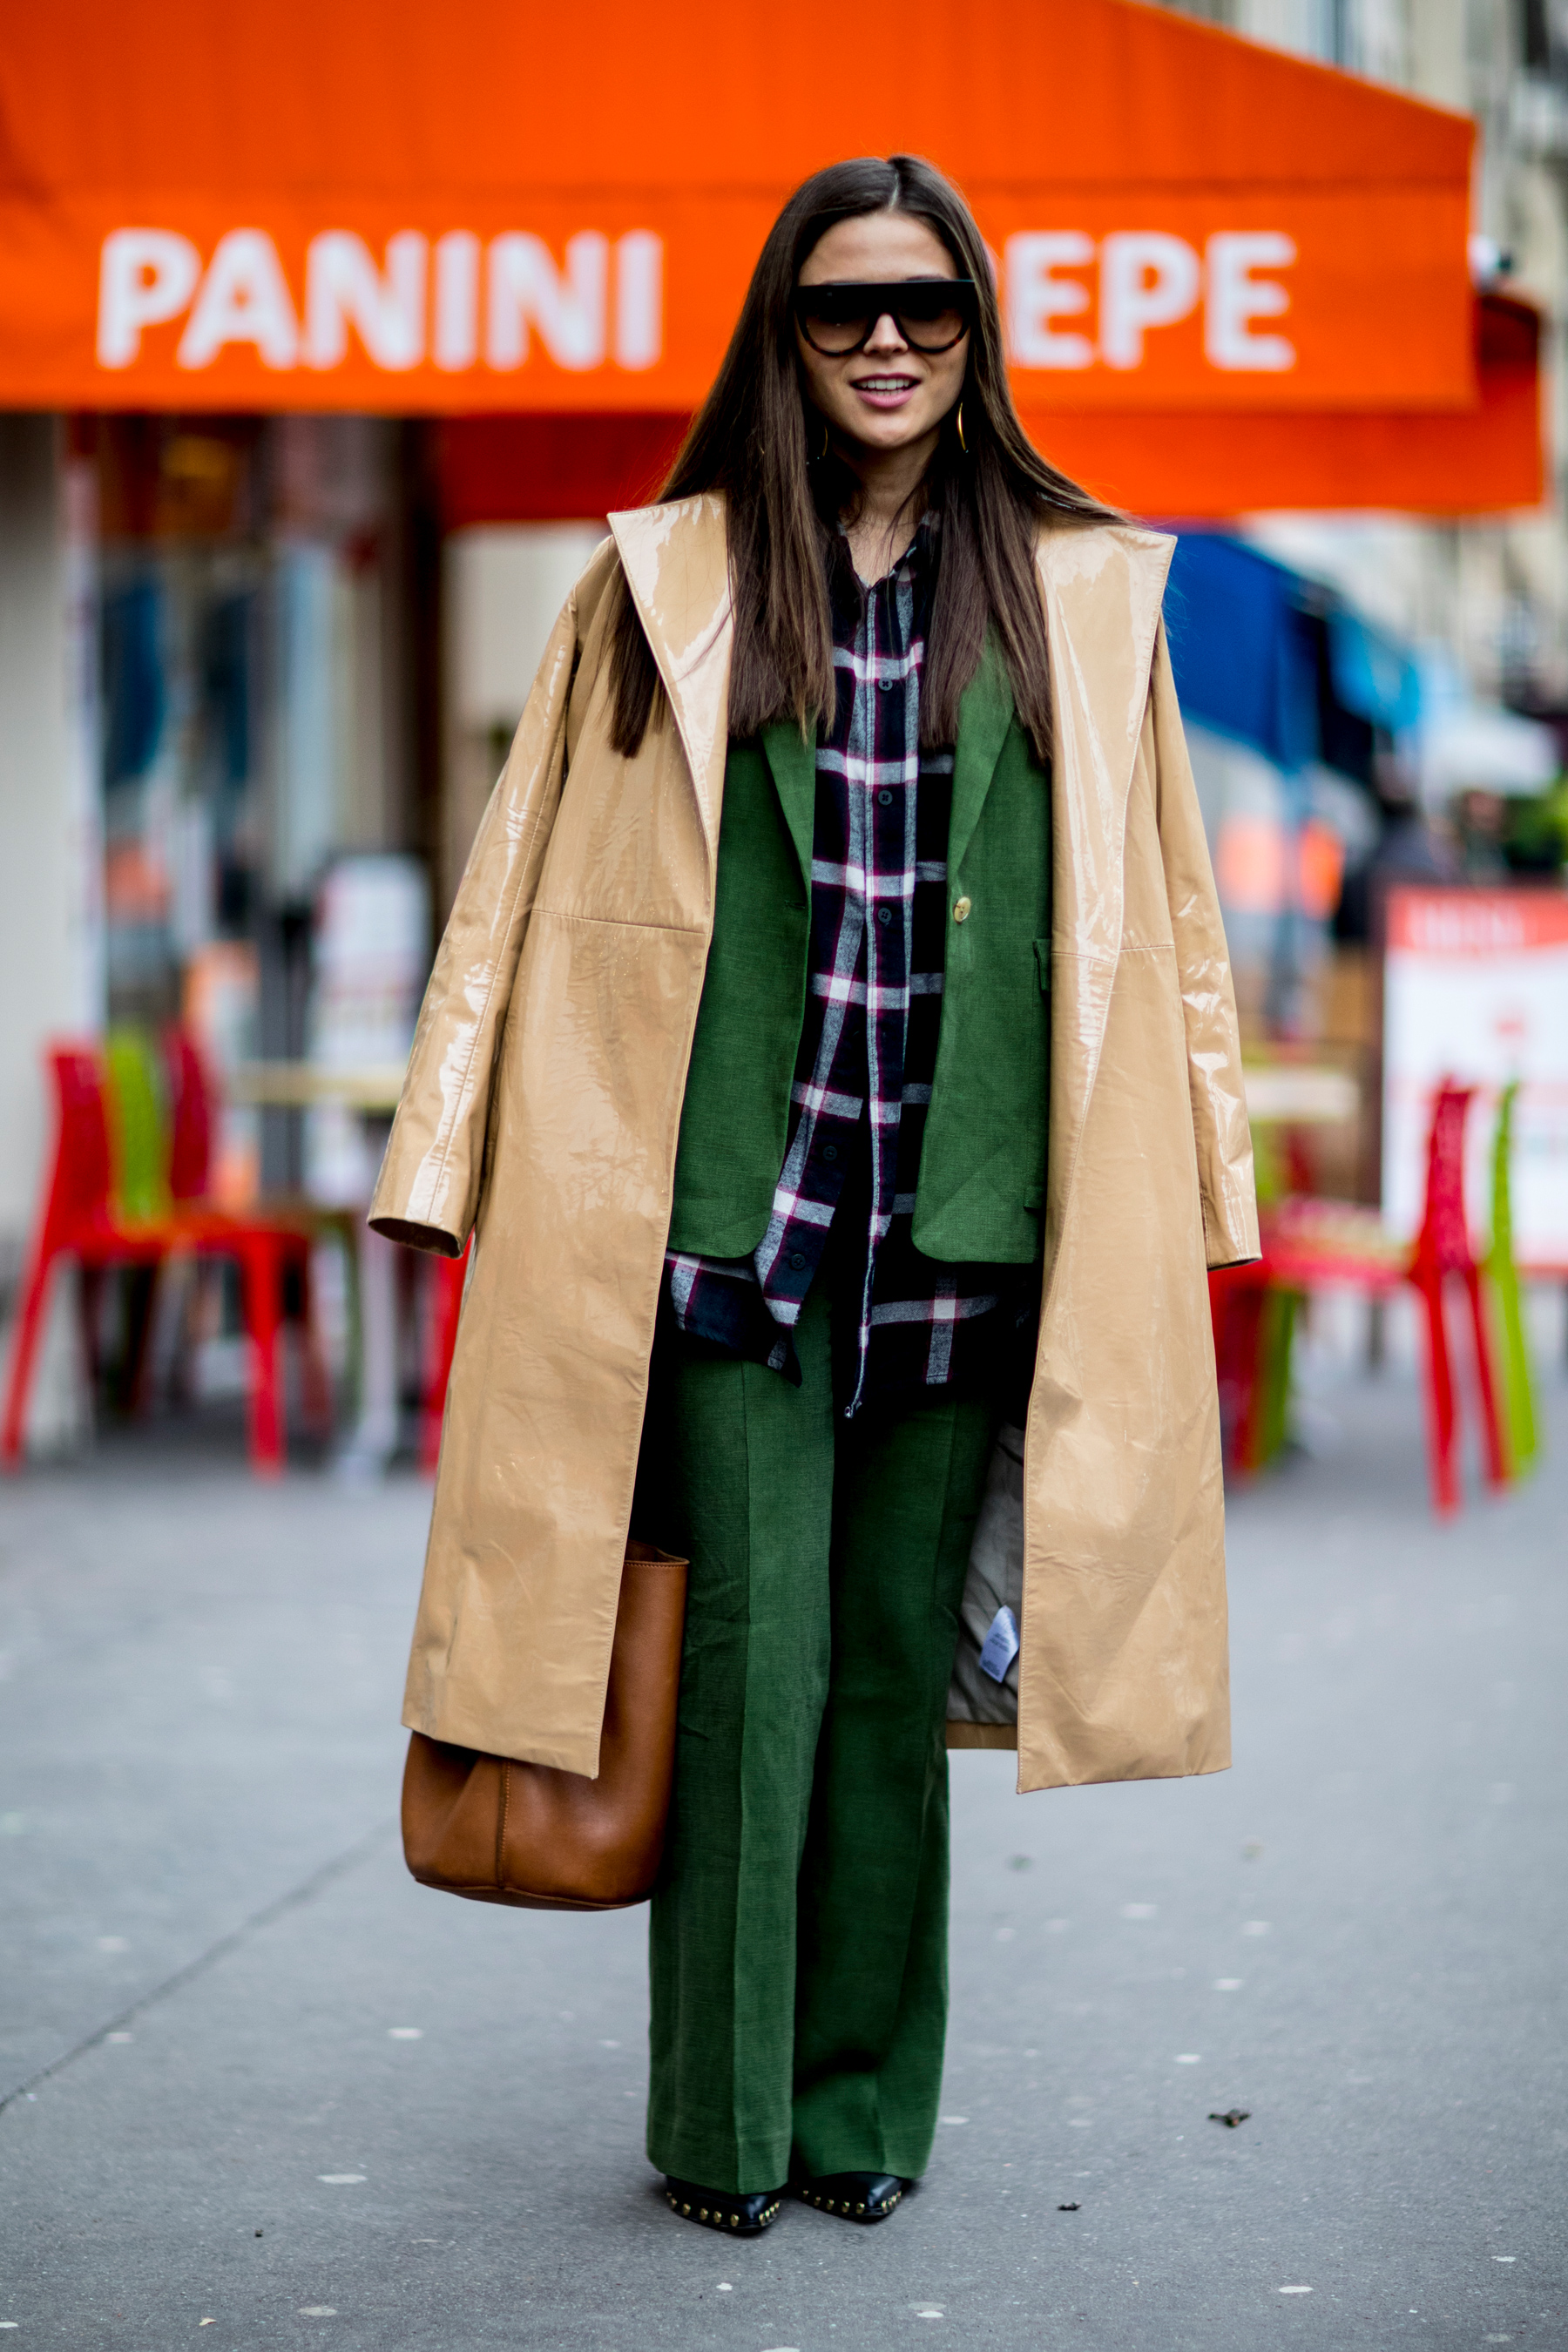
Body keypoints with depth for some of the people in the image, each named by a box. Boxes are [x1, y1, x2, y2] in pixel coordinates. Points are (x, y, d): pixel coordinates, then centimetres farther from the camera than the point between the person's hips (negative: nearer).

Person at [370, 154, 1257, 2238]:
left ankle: (863, 2106, 18)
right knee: (748, 1655, -3)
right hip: (734, 1199, -1)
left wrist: (1177, 1196, 8)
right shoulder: (670, 585, 5)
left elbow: (1151, 916, 12)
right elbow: (545, 894, 6)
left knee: (897, 1658, 6)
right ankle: (726, 2120, 9)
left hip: (955, 1217, 1)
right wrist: (467, 1173, 1)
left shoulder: (1081, 598, 9)